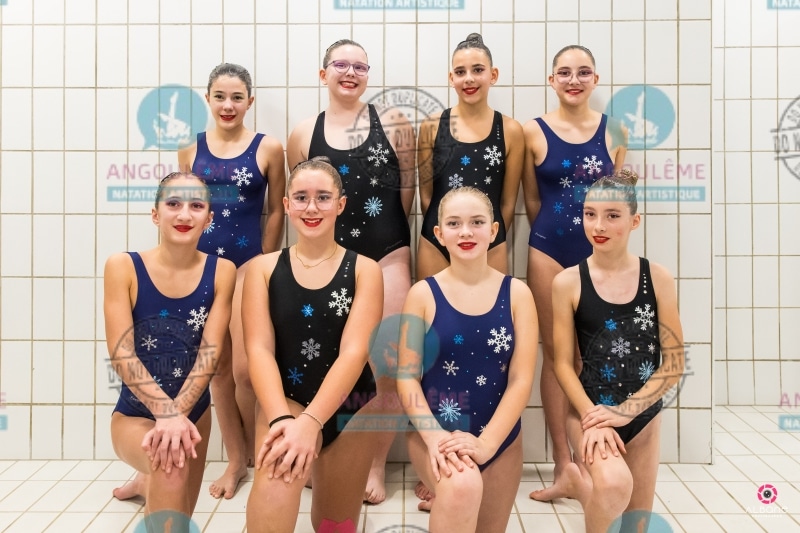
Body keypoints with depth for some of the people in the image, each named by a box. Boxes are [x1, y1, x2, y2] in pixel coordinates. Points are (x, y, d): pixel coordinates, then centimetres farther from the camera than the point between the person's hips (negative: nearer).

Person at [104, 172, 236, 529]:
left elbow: (210, 351, -13)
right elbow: (121, 353, -18)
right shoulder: (123, 266, -13)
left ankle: (147, 482, 54)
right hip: (135, 414, -3)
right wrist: (166, 413, -29)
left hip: (194, 413, 4)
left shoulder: (221, 271, -8)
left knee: (180, 514, 22)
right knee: (172, 467, -37)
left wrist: (179, 412, -26)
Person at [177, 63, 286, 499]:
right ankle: (236, 459, 26)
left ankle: (256, 451, 21)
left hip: (249, 264, -3)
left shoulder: (268, 148, -1)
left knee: (245, 368, -8)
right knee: (217, 368, 9)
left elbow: (275, 211, 2)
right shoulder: (190, 148, 6)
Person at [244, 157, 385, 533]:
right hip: (284, 401, -1)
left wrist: (311, 422, -25)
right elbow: (259, 350, -8)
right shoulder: (264, 268, 1)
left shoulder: (364, 270, -2)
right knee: (280, 471, -34)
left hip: (348, 410, 1)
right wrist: (280, 418, -25)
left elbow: (354, 351, -13)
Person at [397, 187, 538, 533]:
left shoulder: (517, 293, -2)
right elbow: (407, 376, -6)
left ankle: (443, 500, 43)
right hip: (435, 434, -3)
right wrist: (435, 437, -20)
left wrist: (485, 442, -18)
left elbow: (521, 379, -7)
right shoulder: (424, 294, -4)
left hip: (500, 439, 3)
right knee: (463, 485, -33)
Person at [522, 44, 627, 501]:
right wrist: (557, 229, 9)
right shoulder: (533, 131, -1)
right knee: (555, 354, 3)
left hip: (598, 252, 1)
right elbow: (532, 200, 5)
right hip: (549, 252, -1)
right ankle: (565, 464, 13)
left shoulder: (614, 131, 3)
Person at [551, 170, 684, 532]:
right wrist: (592, 418, -17)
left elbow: (674, 363, -3)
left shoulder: (658, 278, -5)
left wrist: (624, 411, -12)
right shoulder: (568, 282, -9)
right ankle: (582, 480, 0)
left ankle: (584, 481, 39)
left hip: (644, 415, 3)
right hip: (589, 410, -3)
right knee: (614, 484, -30)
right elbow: (563, 364, -6)